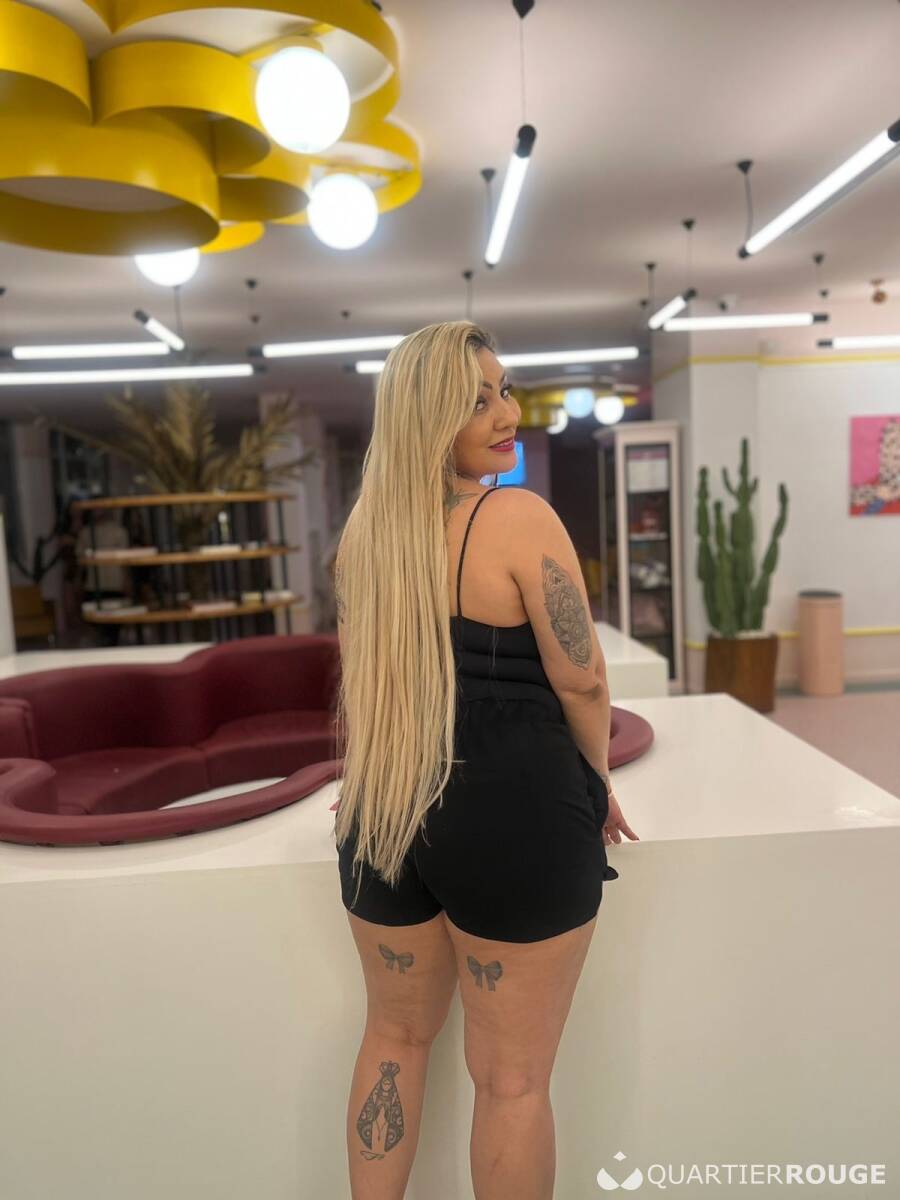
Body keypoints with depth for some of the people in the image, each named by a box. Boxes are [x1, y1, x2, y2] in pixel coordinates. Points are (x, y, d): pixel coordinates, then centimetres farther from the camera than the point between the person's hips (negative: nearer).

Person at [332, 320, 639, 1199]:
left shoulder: (365, 530, 4)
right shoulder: (518, 517, -15)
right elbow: (581, 679, -12)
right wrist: (596, 782, 6)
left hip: (381, 817, 6)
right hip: (516, 817, -6)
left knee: (395, 1038, 25)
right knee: (512, 1077, 13)